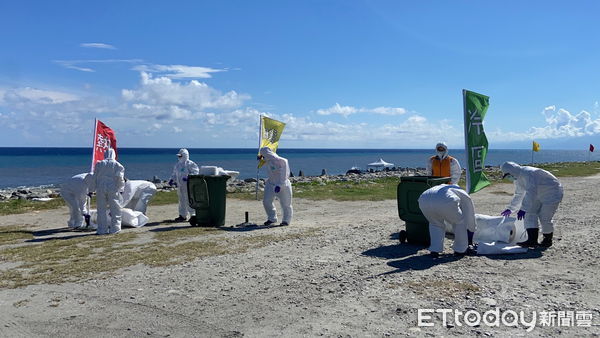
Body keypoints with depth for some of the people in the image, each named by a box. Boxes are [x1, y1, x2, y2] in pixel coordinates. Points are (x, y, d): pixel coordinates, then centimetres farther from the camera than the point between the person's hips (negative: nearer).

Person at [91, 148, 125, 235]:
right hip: (112, 189, -2)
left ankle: (102, 229, 9)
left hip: (101, 189, 2)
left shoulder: (99, 164, 8)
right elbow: (120, 178, -4)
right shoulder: (117, 165, 1)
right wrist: (119, 188, 8)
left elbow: (95, 177, 10)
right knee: (114, 209, 4)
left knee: (101, 209, 7)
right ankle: (114, 229, 5)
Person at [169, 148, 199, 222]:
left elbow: (195, 172, -16)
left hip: (187, 185, -8)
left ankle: (193, 215, 0)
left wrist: (188, 177, -26)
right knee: (182, 200, 13)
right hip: (180, 185, 8)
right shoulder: (178, 164, 15)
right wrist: (172, 180, 8)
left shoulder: (190, 164, -10)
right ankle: (183, 215, 22)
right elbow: (174, 174, 23)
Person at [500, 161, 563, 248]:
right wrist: (510, 208, 16)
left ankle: (548, 240, 12)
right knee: (530, 214, -4)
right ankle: (532, 240, -8)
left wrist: (523, 209, -41)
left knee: (544, 218, -11)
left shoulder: (528, 174, -30)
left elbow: (531, 193, -38)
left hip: (552, 194, -9)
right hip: (539, 196, 10)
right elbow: (518, 196, 17)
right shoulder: (518, 179, 3)